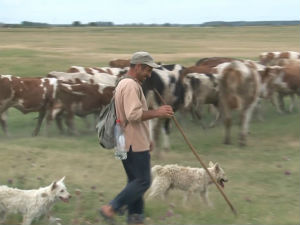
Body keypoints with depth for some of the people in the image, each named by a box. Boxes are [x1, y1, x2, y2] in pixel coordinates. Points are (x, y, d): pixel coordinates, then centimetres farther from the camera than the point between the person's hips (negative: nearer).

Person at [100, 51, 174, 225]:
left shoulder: (124, 84, 19)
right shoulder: (131, 85, -16)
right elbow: (133, 114, -27)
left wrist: (146, 139, 25)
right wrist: (157, 113, -23)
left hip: (128, 143, 11)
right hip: (135, 144, -11)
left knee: (135, 181, 13)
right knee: (143, 181, -7)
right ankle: (111, 208, -8)